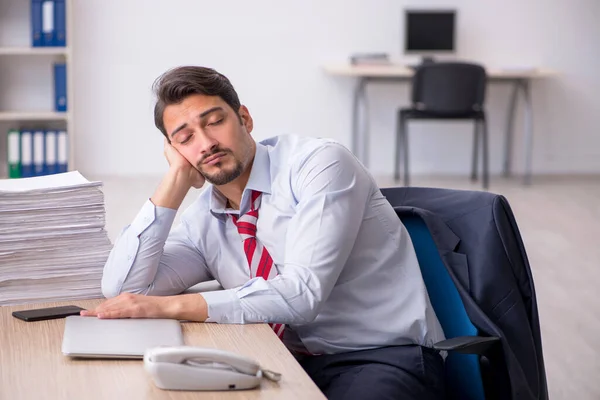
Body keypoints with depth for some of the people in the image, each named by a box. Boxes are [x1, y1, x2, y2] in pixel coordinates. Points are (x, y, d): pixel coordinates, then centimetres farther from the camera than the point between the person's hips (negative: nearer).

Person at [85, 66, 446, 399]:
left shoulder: (318, 162, -9)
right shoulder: (204, 222, 9)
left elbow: (302, 293, -20)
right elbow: (122, 290, -2)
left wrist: (171, 306, -19)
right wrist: (176, 180, -2)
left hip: (384, 359, -5)